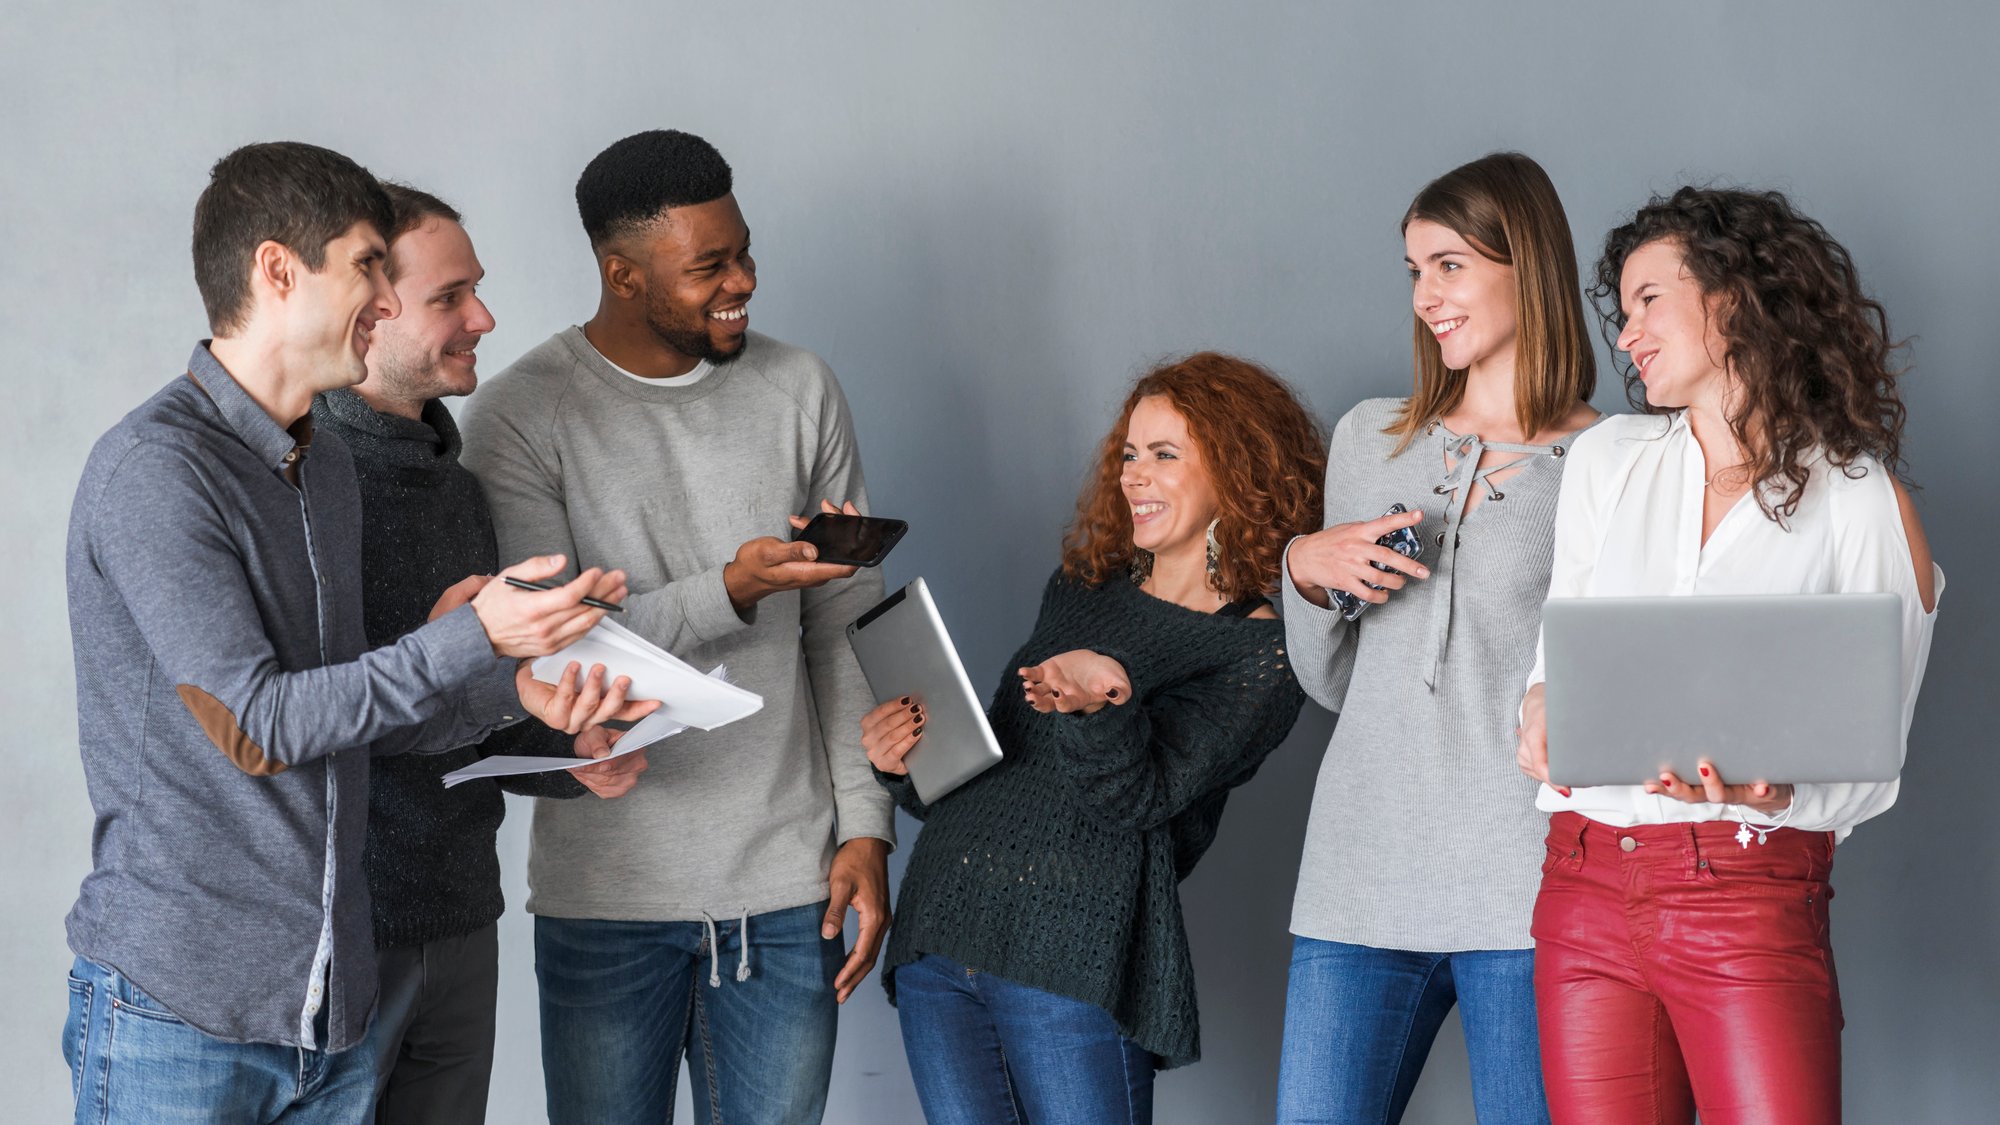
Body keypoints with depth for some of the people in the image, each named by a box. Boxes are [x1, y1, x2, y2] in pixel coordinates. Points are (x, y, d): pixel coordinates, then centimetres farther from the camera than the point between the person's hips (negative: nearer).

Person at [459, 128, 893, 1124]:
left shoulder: (801, 393, 5)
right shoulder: (522, 416, -7)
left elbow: (846, 629, 8)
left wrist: (866, 829, 1)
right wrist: (732, 591, -25)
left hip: (787, 887, 3)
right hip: (607, 891, -3)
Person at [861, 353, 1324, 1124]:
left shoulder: (1262, 650, -1)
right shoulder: (1078, 593, 18)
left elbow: (1139, 795, -12)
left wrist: (1105, 697, -30)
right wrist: (908, 766, 4)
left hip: (1070, 953, -6)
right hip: (938, 921, 6)